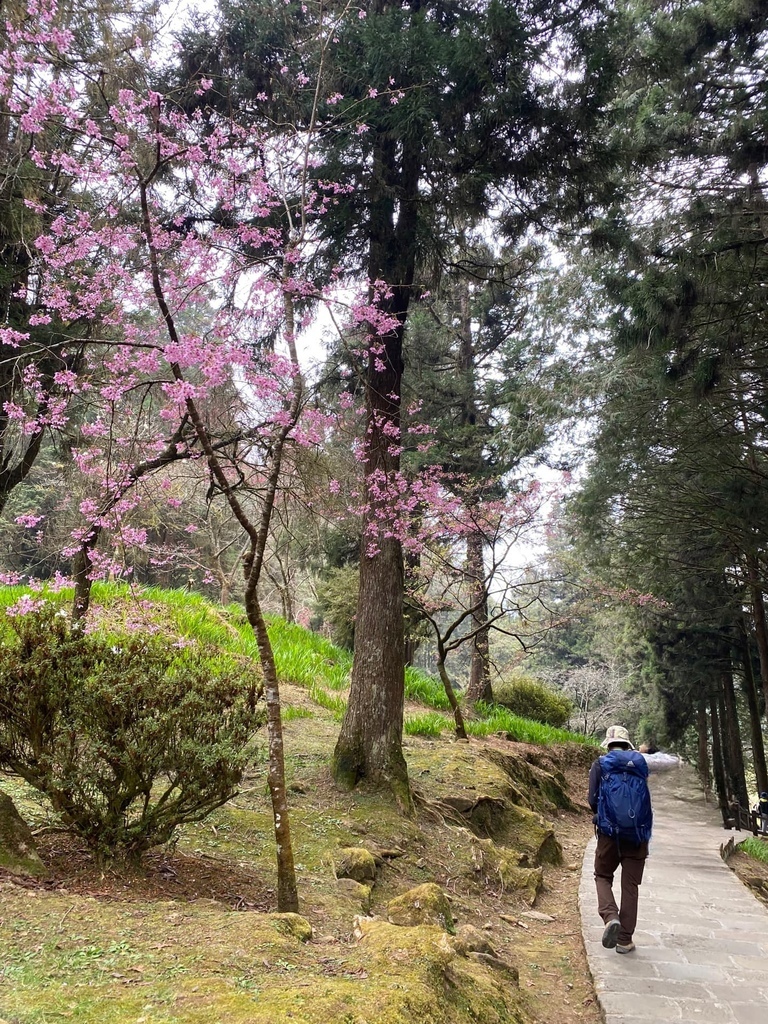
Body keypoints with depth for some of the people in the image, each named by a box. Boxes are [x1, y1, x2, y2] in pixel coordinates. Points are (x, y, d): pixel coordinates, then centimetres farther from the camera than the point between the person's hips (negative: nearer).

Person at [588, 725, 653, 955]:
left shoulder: (600, 765, -3)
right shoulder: (640, 763, 4)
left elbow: (593, 800, -6)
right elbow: (644, 799, 10)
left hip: (609, 832, -2)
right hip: (638, 834, 2)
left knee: (603, 876, 16)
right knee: (630, 886, 11)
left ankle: (610, 916, -8)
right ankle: (625, 940, 13)